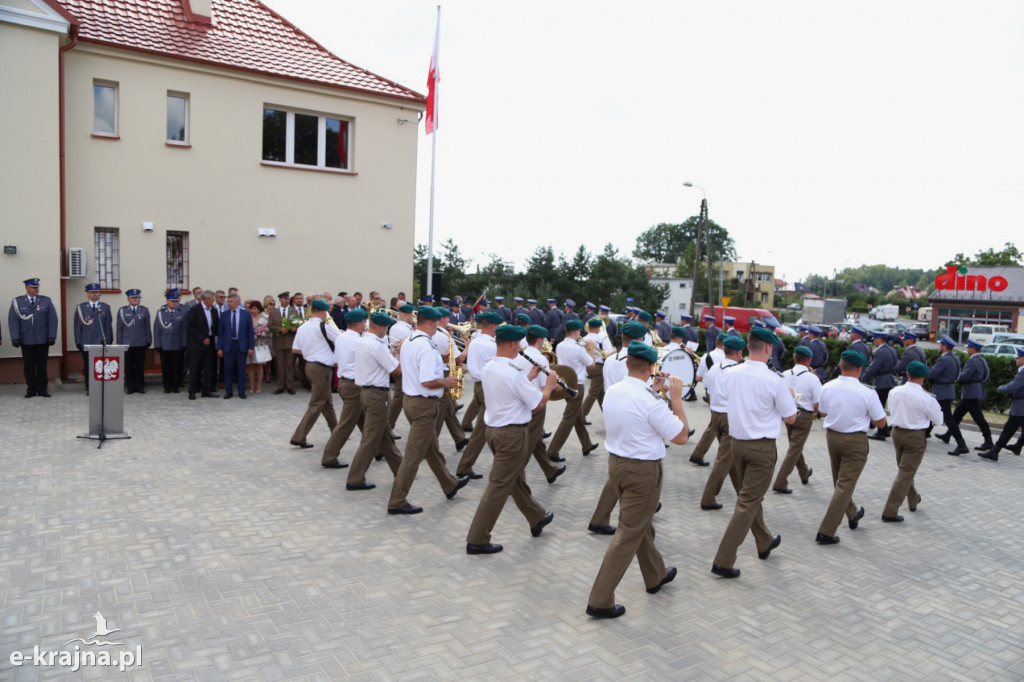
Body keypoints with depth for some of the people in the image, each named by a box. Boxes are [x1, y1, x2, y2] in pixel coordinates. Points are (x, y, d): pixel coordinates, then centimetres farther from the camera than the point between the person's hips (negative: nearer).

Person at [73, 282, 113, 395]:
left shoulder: (105, 307, 11)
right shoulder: (80, 307, 9)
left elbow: (109, 325, 8)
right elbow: (78, 325, 6)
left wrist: (108, 341, 1)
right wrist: (78, 341, 0)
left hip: (101, 343, 0)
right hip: (86, 343, 0)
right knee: (88, 367, 2)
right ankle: (89, 389, 9)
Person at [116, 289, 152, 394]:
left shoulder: (144, 310, 8)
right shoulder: (122, 311, 6)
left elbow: (147, 327, 8)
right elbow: (119, 328, 6)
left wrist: (149, 340, 5)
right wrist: (119, 342, 2)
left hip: (141, 343, 0)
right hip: (127, 343, 0)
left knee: (140, 366, 3)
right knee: (129, 366, 3)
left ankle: (140, 386, 11)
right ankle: (130, 387, 11)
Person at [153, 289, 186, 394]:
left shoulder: (182, 312, 3)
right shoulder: (160, 313, 5)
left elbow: (184, 329, 1)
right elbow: (156, 330, 5)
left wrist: (184, 344, -3)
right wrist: (157, 345, 0)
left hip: (178, 346, 0)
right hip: (165, 346, 1)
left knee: (177, 367, 3)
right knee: (165, 367, 5)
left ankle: (175, 386, 14)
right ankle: (167, 387, 15)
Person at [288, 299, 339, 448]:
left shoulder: (302, 328, 6)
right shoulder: (325, 327, -15)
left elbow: (295, 349, 11)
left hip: (310, 365, 9)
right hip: (322, 368, -9)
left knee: (327, 401, 20)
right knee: (316, 405, -2)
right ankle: (298, 438, -2)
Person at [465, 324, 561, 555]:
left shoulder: (488, 369, 4)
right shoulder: (513, 373, -22)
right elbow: (539, 403, -16)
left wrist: (529, 377, 20)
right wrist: (549, 386, 1)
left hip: (493, 429, 10)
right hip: (512, 434, -10)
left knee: (517, 477, 23)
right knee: (499, 487, -2)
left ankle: (537, 518, 43)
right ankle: (477, 540, 4)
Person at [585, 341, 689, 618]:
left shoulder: (612, 392, 0)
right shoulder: (649, 400, -23)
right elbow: (681, 436, -14)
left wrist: (654, 390, 20)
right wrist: (676, 398, -8)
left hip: (616, 463, 8)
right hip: (643, 471, -8)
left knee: (642, 523, 25)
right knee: (629, 534, 2)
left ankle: (656, 576, 46)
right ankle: (600, 601, 7)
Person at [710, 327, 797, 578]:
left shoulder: (731, 374, -3)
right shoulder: (775, 381, -16)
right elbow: (790, 418, -6)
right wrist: (789, 396, 12)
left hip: (736, 442, 6)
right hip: (762, 446, -6)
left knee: (750, 495, 23)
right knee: (748, 502, 0)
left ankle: (764, 542, 44)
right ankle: (723, 561, -1)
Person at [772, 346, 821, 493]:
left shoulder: (785, 375, -4)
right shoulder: (812, 378, -15)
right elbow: (818, 403, -14)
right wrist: (814, 413, 6)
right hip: (804, 416, -5)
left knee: (796, 445, 24)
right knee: (794, 449, 1)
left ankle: (804, 473, 45)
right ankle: (780, 483, -2)